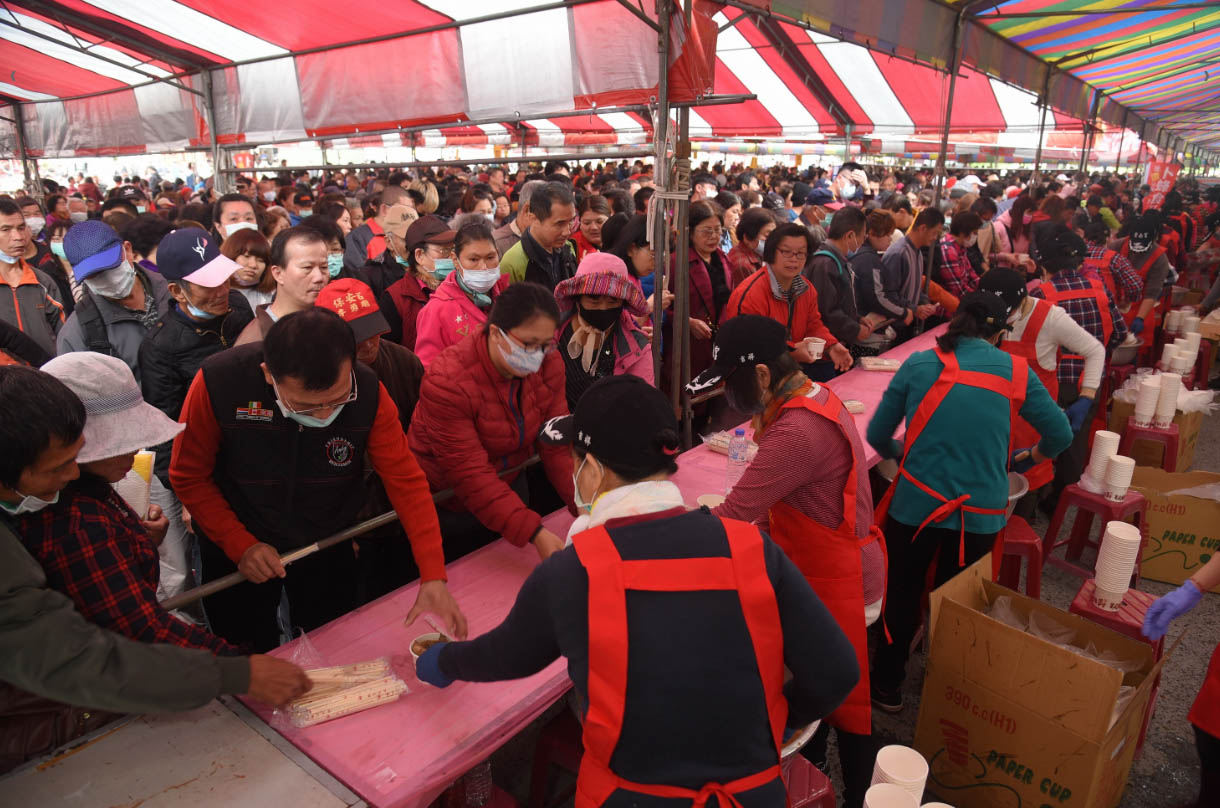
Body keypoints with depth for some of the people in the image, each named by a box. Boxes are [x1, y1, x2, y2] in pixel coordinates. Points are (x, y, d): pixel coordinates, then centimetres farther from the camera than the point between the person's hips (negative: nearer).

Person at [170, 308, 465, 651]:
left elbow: (406, 481, -22)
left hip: (328, 546, 2)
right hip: (236, 550, -1)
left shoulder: (368, 392, -27)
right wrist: (240, 545, -20)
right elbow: (189, 477, -14)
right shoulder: (218, 382, -30)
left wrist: (434, 578, -27)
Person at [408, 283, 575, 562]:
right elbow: (470, 475, -33)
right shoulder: (448, 381, -32)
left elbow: (557, 443, -16)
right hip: (449, 506, -5)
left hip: (511, 485, 5)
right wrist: (533, 532, -40)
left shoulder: (548, 364, -15)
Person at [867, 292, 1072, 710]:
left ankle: (887, 686, 33)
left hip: (916, 503, -1)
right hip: (981, 512, 1)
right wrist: (1030, 458, 30)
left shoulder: (919, 364, -1)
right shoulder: (1015, 372, 1)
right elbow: (1060, 435, 9)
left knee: (902, 593, 18)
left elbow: (877, 435, 3)